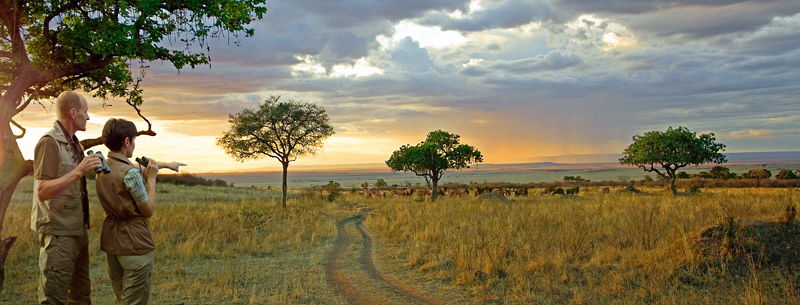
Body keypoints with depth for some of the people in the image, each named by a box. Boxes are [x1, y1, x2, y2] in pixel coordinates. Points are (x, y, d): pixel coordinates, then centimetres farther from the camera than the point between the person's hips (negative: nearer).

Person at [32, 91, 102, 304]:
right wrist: (79, 171, -27)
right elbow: (42, 192, -22)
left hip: (78, 230, 9)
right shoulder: (49, 142, -13)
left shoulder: (74, 144, 14)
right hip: (58, 233, -9)